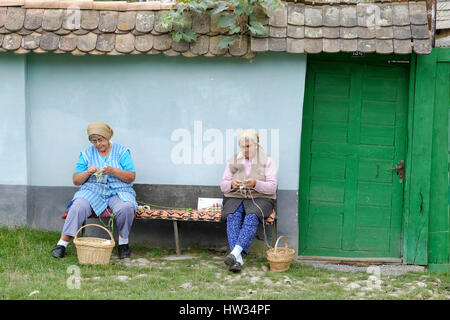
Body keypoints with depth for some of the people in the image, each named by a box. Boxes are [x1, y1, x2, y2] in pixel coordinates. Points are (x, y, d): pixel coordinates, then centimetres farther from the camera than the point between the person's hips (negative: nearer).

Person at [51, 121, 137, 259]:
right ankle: (62, 243, -26)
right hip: (92, 190, 1)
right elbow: (76, 181, 9)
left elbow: (131, 177, -1)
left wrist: (113, 171, -17)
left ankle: (123, 242, -12)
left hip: (118, 192, -1)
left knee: (126, 208, -34)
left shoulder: (122, 151, 6)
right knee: (78, 207, -31)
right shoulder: (86, 154, 11)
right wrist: (87, 172, -12)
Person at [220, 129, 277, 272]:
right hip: (235, 197, 2)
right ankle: (237, 258, -42)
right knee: (233, 216, -32)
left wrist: (256, 183, -23)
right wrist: (231, 184, -14)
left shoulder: (267, 161, 5)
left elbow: (272, 187, -4)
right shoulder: (233, 161, 14)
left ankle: (235, 252, -49)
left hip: (260, 198, -2)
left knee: (251, 217, -36)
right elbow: (223, 185, 10)